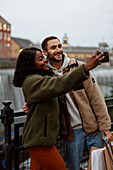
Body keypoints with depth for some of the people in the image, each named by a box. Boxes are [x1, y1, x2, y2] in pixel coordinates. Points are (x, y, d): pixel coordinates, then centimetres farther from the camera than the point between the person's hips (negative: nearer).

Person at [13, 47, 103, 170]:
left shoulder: (39, 79, 15)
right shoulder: (32, 81, -20)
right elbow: (59, 85, -34)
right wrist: (86, 68, -39)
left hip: (39, 138, 10)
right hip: (39, 140, -10)